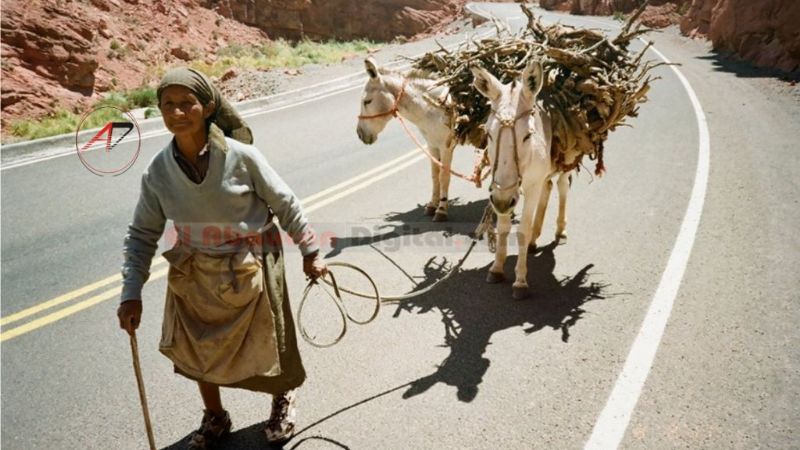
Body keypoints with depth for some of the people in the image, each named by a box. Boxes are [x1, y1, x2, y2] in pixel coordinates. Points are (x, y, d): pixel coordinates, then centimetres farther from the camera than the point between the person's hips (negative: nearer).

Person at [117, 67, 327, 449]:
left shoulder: (241, 156, -20)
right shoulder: (157, 172, -10)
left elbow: (285, 205, -9)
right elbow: (142, 234, -1)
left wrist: (309, 252, -3)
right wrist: (131, 293, -6)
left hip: (250, 270, -3)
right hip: (194, 275, 4)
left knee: (265, 342, 13)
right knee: (197, 349, 18)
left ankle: (282, 400, 47)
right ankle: (214, 418, 46)